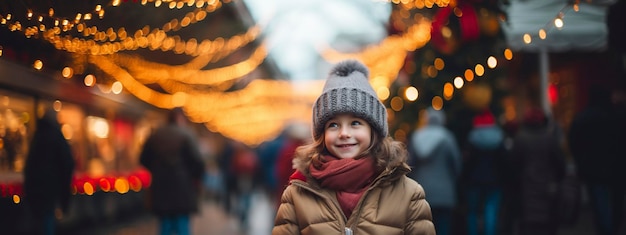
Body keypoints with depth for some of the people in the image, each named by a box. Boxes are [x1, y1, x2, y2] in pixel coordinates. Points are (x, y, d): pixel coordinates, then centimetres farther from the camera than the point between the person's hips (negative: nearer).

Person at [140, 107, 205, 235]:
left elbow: (144, 159, 13)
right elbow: (197, 161, -14)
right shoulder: (186, 135, -8)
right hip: (181, 188, -5)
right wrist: (197, 177, 2)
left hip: (160, 188, 5)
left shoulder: (154, 136, 9)